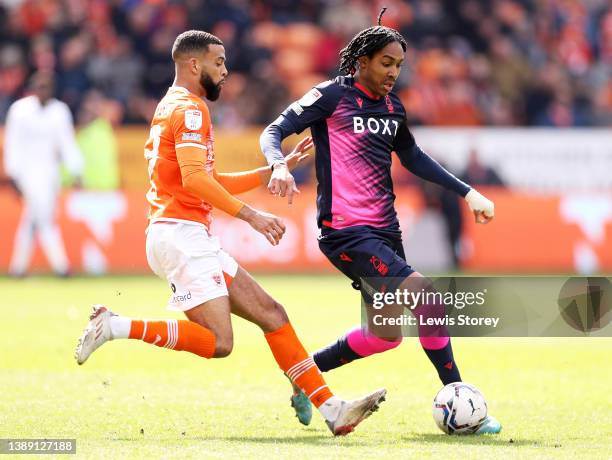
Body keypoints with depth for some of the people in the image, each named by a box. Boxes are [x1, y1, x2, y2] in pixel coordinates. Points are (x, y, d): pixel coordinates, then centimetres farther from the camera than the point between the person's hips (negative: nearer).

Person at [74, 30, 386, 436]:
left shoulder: (175, 109, 24)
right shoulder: (189, 109, -8)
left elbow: (212, 183, 29)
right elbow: (195, 179, -22)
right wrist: (251, 215, -21)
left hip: (195, 240, 11)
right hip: (182, 233, -11)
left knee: (272, 314, 6)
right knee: (217, 343, -18)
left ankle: (331, 409, 2)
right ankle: (116, 326, -14)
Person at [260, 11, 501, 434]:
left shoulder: (393, 108, 14)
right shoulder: (331, 96, -6)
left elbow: (413, 157, 28)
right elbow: (274, 132, -9)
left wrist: (466, 191, 22)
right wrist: (280, 165, -31)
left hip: (384, 231, 8)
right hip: (346, 231, -8)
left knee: (387, 334, 8)